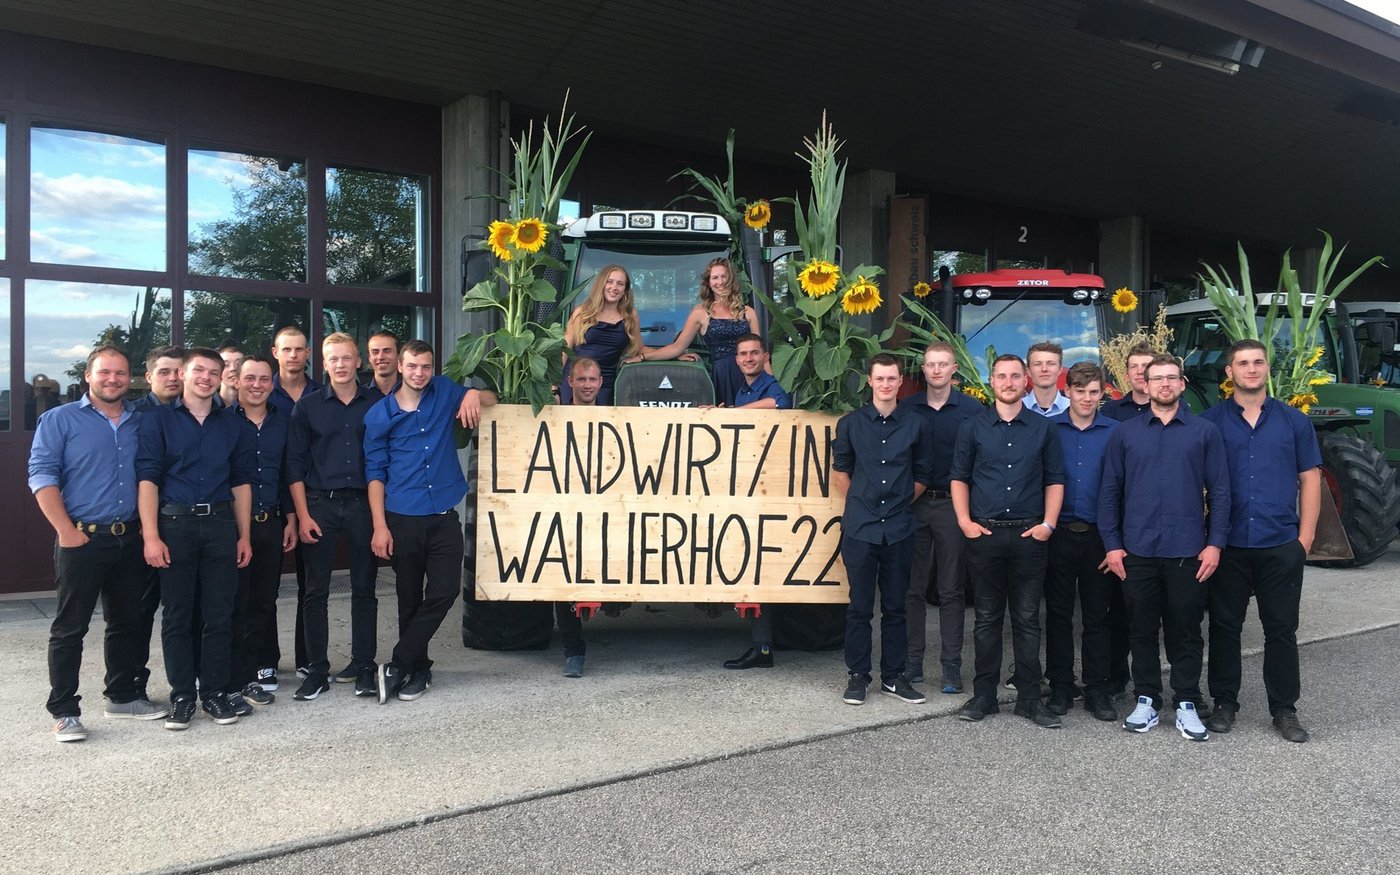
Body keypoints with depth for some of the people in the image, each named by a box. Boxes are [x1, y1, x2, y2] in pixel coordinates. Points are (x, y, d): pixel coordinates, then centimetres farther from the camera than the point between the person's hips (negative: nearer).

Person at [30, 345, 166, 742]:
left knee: (129, 623, 13)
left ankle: (123, 695, 27)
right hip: (82, 541, -4)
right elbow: (42, 475, -8)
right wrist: (67, 531, -15)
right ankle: (64, 712, 9)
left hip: (131, 540, 5)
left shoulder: (142, 421, 11)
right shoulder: (60, 420, -1)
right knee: (70, 628, 1)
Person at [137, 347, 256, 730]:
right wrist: (151, 535, -13)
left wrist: (244, 535, 7)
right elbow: (147, 478, -5)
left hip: (220, 524, 2)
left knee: (219, 614, 5)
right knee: (177, 615, 5)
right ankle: (181, 695, 15)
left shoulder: (232, 423, 10)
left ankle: (215, 692, 16)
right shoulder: (158, 419, 2)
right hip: (174, 524, -2)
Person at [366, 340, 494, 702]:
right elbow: (375, 472, 1)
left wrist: (474, 394, -8)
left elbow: (491, 400, 17)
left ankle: (398, 665, 4)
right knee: (410, 598, 8)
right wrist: (380, 526, -6)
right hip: (402, 518, -1)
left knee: (444, 591, -6)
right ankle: (418, 669, 22)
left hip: (444, 516, 2)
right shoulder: (380, 414, 1)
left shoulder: (445, 393, 6)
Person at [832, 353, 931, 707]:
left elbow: (922, 475, 12)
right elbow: (840, 468, 11)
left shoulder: (916, 424, 4)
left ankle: (893, 676, 20)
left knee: (895, 607, 9)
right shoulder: (850, 423, 1)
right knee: (860, 606, 4)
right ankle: (857, 675, 15)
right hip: (860, 527, -1)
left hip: (899, 529, 1)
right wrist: (859, 501, 9)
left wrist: (902, 502, 8)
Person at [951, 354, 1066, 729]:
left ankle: (1029, 698, 12)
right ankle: (984, 695, 15)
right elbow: (958, 477, 7)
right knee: (987, 617, 6)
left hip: (1028, 535, 0)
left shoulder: (1043, 428, 7)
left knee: (1027, 619, 4)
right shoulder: (973, 428, 6)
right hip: (984, 533, 0)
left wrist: (1048, 524, -3)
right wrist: (964, 521, -4)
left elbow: (1055, 480, 8)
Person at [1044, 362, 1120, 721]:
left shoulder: (1115, 432, 3)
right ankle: (1061, 687, 17)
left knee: (1098, 615, 6)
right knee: (1058, 613, 7)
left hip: (1098, 535, 0)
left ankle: (1097, 689, 16)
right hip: (1058, 533, 0)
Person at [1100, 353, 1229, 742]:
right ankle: (1146, 700, 20)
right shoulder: (1124, 433, 6)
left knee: (1186, 630, 6)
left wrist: (1214, 543, -4)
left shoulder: (1205, 432, 4)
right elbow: (1109, 491, 6)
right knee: (1142, 629, 9)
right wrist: (1112, 543, 0)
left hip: (1188, 550, -1)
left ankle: (1186, 703, 17)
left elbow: (1219, 491, 3)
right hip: (1137, 550, 1)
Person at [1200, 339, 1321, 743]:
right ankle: (1224, 702, 20)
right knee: (1225, 626, 7)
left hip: (1281, 545, 1)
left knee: (1281, 629, 7)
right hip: (1228, 544, -1)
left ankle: (1284, 709, 18)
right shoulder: (1209, 422, 2)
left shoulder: (1293, 421, 7)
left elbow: (1310, 479, 8)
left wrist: (1306, 536, 1)